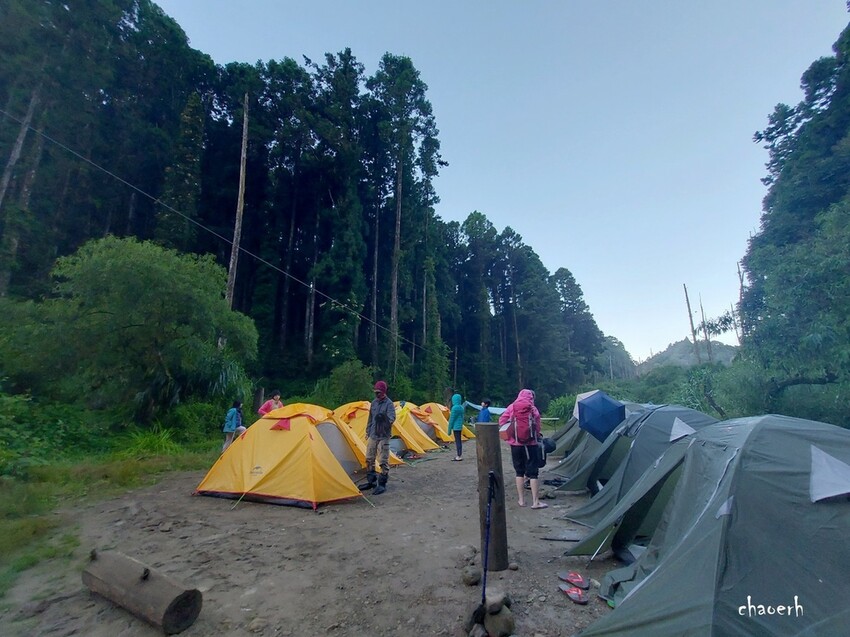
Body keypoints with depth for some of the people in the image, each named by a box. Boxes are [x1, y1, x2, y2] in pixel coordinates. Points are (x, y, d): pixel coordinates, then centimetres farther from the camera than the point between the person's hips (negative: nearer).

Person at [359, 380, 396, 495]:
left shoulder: (389, 403, -12)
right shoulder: (374, 402, 9)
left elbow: (392, 418, -22)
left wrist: (385, 418, -42)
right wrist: (368, 432, 18)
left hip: (383, 436, -7)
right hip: (372, 435, 7)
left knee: (383, 461, -4)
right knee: (369, 459, 13)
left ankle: (382, 484, 7)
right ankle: (370, 481, 26)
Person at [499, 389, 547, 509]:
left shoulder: (511, 407, -1)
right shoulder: (533, 409, -2)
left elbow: (502, 421, -1)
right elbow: (537, 427, -1)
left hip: (516, 444, 2)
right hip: (530, 444, -1)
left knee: (519, 472, 13)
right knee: (533, 473, 6)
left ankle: (521, 500, 18)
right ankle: (535, 502, 8)